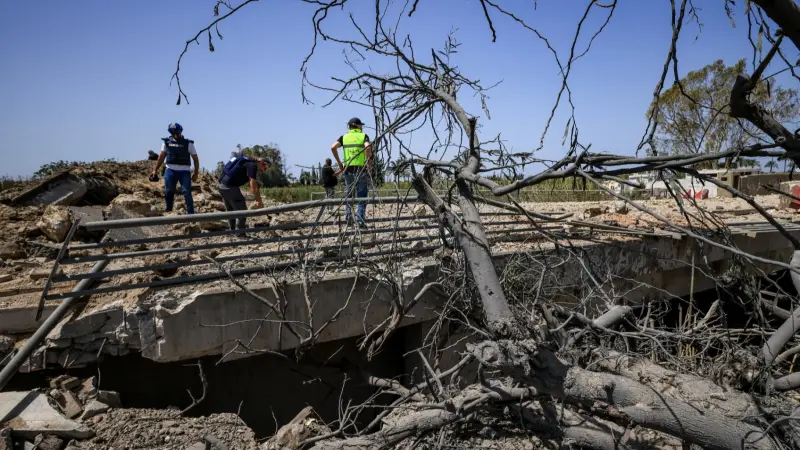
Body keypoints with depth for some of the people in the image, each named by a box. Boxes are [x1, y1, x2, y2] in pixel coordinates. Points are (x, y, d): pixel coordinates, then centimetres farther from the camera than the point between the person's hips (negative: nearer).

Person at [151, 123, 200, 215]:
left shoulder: (188, 143, 1)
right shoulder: (167, 142, 7)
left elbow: (195, 159, 4)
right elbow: (161, 157, 14)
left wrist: (196, 173, 0)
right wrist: (155, 170, 12)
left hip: (184, 171, -2)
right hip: (171, 170, 3)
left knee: (187, 192, -10)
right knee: (168, 192, 5)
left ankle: (191, 213, -9)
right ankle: (168, 210, 23)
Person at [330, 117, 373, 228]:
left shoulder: (344, 137, 9)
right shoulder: (364, 136, 2)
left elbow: (333, 147, -6)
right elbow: (368, 147, -20)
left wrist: (339, 163, 1)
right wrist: (368, 162, -10)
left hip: (348, 170, 2)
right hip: (361, 170, -2)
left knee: (348, 195, 17)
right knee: (362, 196, 5)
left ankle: (348, 216, 7)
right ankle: (361, 220, 1)